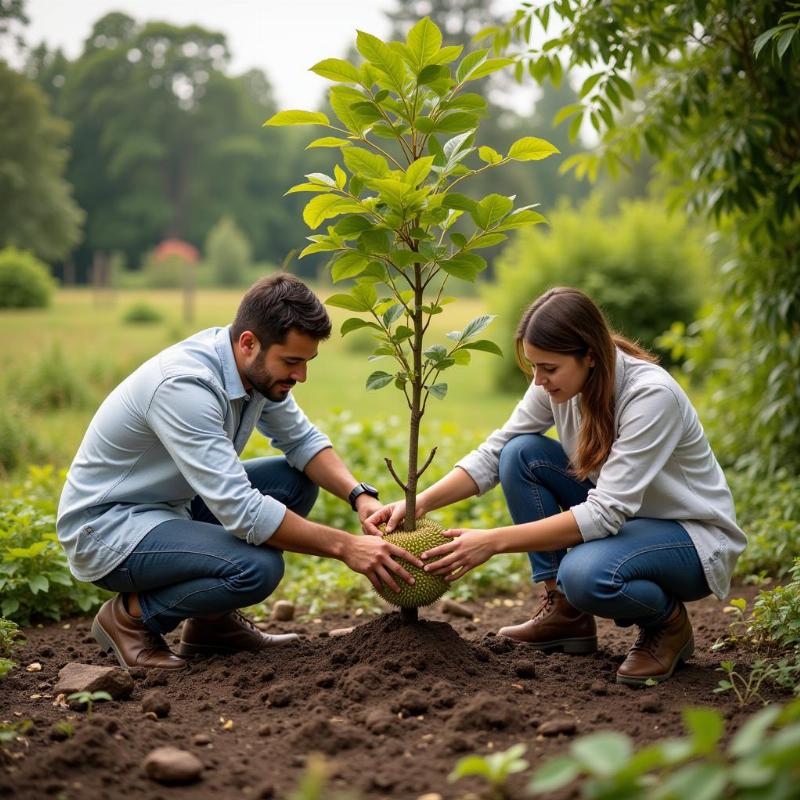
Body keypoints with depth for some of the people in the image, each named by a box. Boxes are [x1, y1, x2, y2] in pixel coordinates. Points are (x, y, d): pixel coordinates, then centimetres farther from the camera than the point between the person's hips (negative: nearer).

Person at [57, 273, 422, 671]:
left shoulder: (258, 366, -6)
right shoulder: (185, 385, -32)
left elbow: (302, 440, 5)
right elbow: (241, 511, -35)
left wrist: (360, 496, -13)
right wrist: (344, 546, -30)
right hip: (104, 526, -9)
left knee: (296, 479, 0)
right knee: (258, 568, -29)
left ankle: (212, 620, 9)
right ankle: (132, 616, -3)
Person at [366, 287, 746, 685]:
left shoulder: (652, 395, -30)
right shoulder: (559, 382, -10)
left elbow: (606, 513, -34)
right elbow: (494, 453, -6)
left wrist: (493, 541, -37)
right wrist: (419, 502, -22)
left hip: (694, 534, -7)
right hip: (618, 516, 7)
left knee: (586, 573, -37)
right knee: (523, 453, -13)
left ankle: (668, 623, -3)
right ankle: (565, 612, -3)